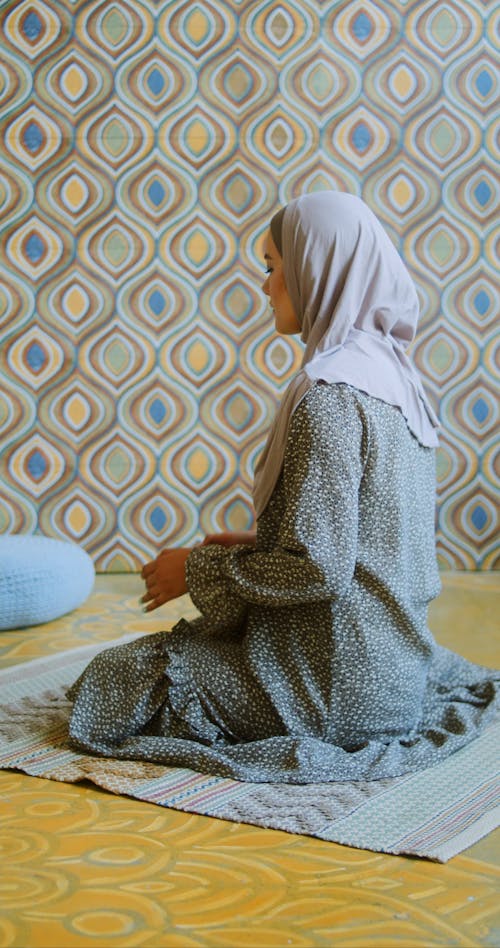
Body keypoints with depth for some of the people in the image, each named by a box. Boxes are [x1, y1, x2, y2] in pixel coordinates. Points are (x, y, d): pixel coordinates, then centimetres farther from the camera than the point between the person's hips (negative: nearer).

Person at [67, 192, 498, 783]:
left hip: (335, 682, -9)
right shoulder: (392, 374, 7)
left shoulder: (328, 393, -22)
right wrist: (259, 545, 13)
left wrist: (198, 569, -12)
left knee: (114, 680, 2)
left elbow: (319, 569, -25)